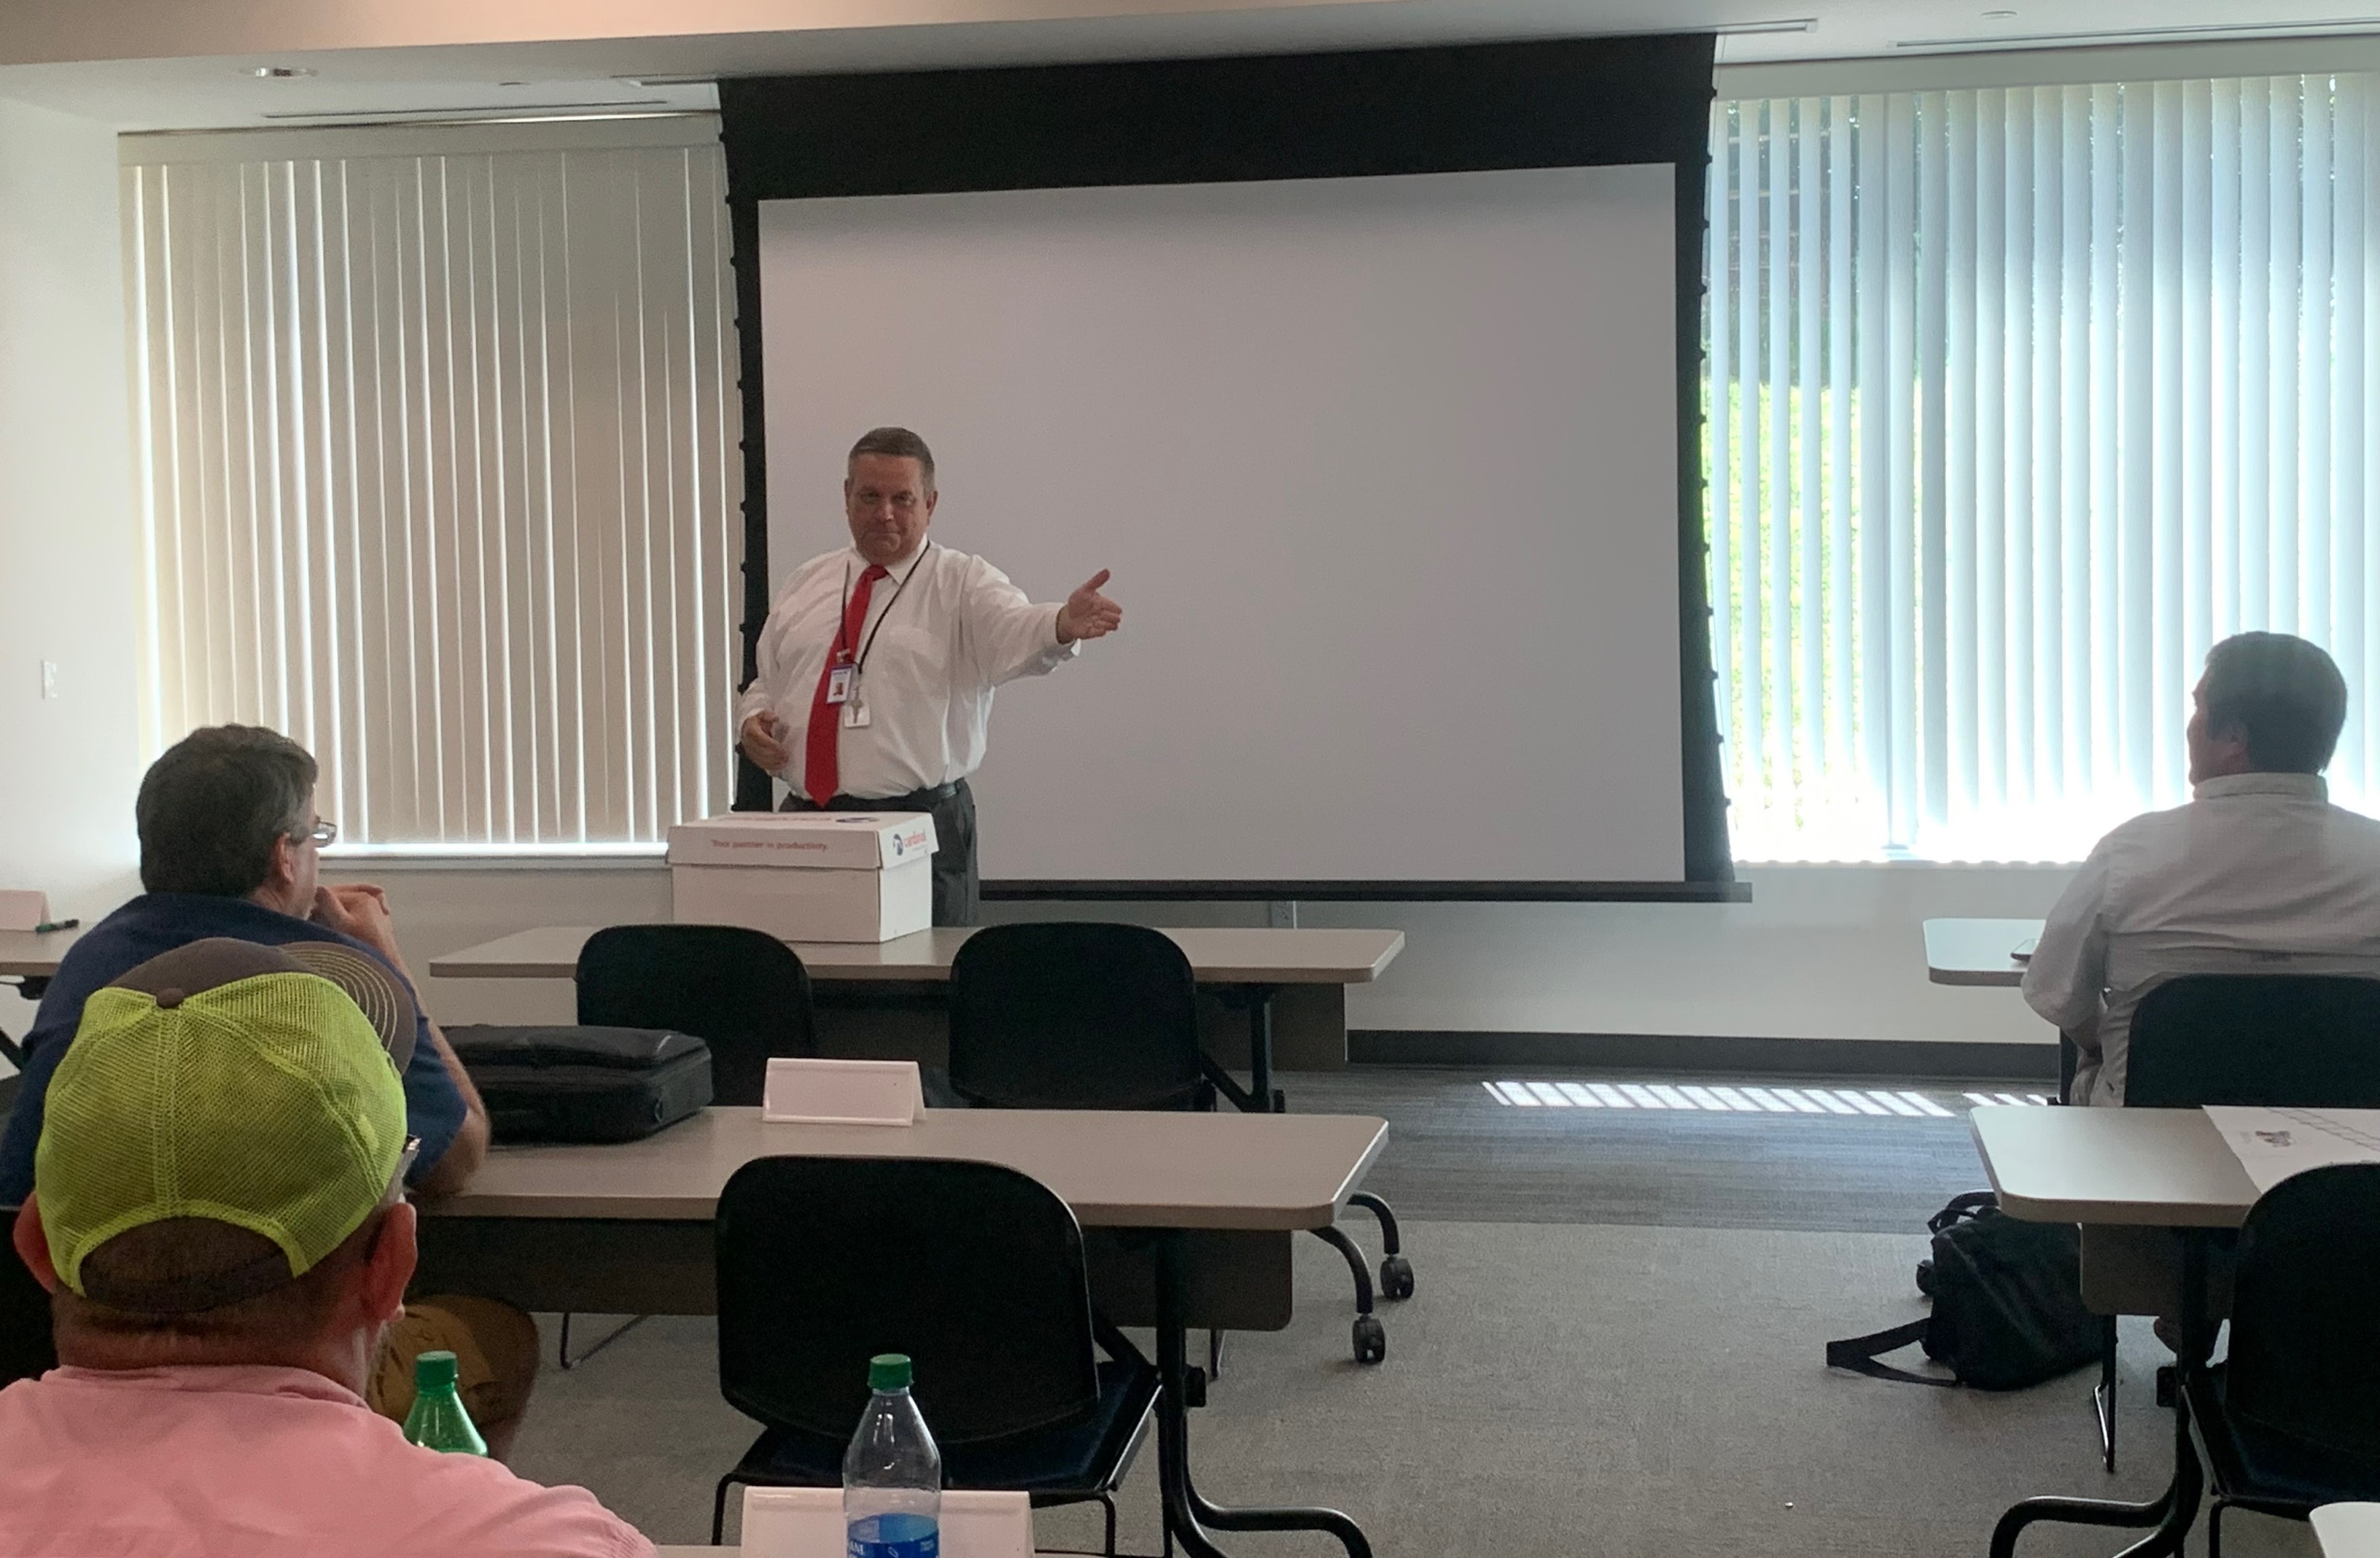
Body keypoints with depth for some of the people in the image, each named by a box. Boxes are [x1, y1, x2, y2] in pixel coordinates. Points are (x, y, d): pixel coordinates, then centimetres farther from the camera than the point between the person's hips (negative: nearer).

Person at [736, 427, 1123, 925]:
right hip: (804, 821, 4)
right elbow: (766, 680, 24)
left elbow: (1013, 631, -21)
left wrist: (1063, 625, -43)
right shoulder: (806, 584, 15)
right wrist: (752, 719, 2)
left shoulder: (963, 584, -1)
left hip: (921, 830, -4)